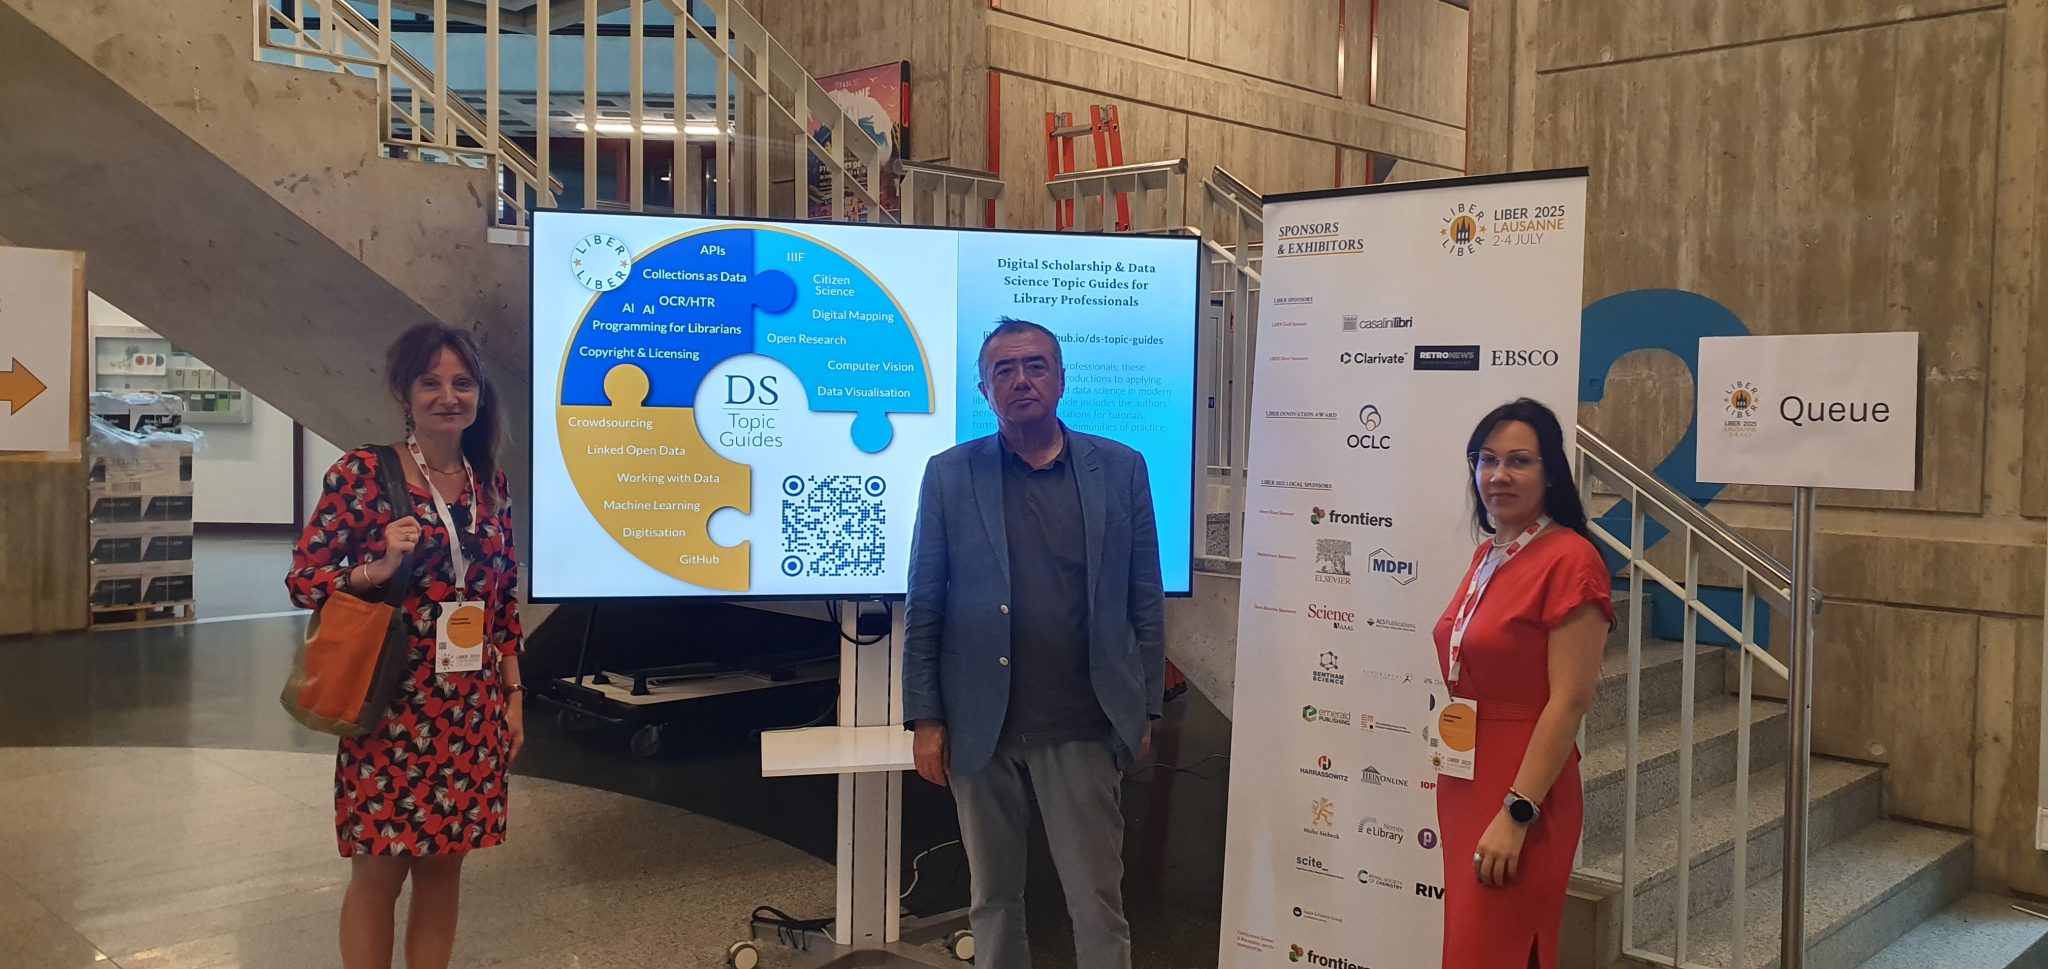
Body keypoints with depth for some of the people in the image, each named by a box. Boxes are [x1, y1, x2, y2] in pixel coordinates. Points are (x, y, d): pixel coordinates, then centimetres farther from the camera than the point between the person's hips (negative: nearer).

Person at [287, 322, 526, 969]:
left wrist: (513, 693, 10)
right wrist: (381, 568, -22)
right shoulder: (364, 472, -8)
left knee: (444, 865, 12)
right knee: (379, 871, 4)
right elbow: (302, 580, -6)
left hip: (471, 711, 5)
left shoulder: (490, 482, 7)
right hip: (393, 706, -4)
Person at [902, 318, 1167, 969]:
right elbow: (923, 609, 1)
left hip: (1083, 728, 0)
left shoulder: (1121, 469, 2)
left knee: (1098, 903, 5)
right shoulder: (950, 475, 1)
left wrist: (1145, 711, 2)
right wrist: (925, 720, -2)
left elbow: (1146, 601, 4)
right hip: (980, 727, 1)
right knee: (992, 897, 13)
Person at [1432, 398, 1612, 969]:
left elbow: (1570, 701, -19)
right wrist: (1454, 789, 15)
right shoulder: (1487, 556, 10)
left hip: (1521, 797, -8)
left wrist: (1516, 814, -20)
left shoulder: (1569, 559, -16)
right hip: (1465, 787, 8)